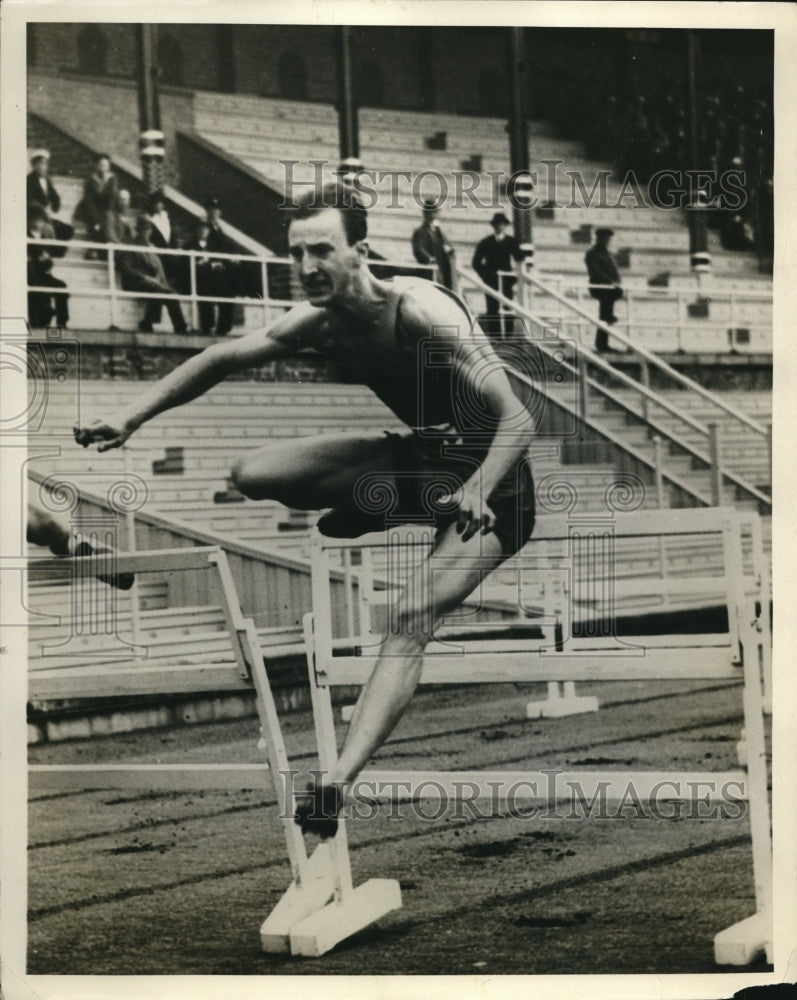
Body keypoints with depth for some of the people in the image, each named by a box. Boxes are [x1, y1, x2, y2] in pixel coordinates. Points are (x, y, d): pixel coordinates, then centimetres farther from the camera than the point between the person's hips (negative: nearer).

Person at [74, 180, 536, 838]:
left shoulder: (422, 314, -29)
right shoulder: (321, 320, -9)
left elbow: (519, 420, -32)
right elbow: (224, 358, 3)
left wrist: (476, 490, -49)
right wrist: (130, 420, -4)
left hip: (491, 482, -7)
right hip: (422, 454, 7)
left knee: (412, 618, -28)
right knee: (253, 476, -2)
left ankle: (338, 785, -35)